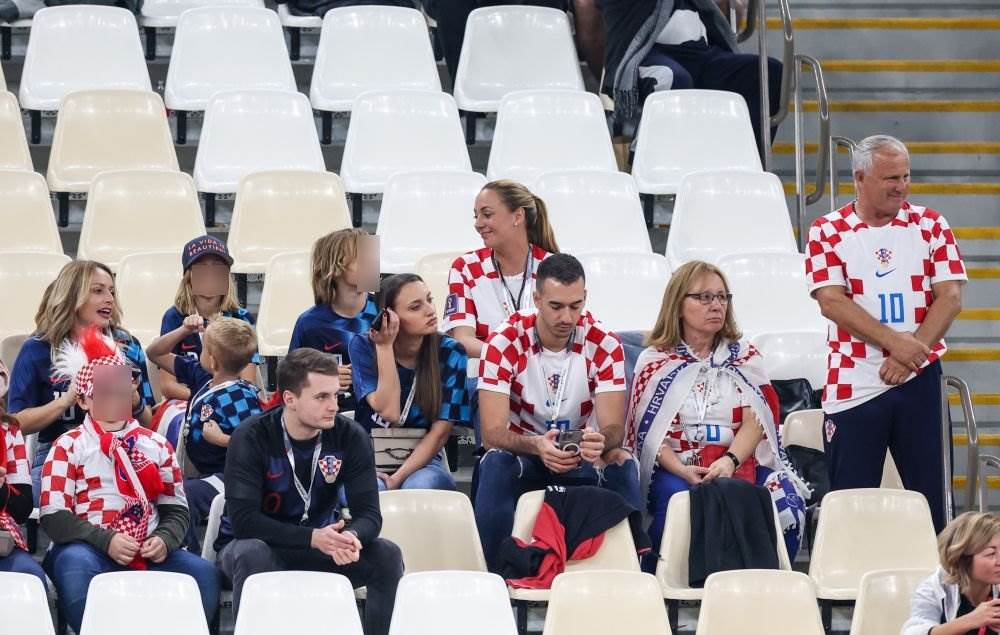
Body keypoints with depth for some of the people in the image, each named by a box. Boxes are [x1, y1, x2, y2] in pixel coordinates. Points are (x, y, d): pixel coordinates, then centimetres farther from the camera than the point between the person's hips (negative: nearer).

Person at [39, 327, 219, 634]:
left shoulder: (156, 445, 17)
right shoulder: (68, 447, 5)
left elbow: (177, 509, 16)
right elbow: (54, 516, -4)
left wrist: (164, 539, -8)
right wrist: (105, 541, -18)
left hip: (150, 553, 3)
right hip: (89, 550, -3)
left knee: (203, 573, -24)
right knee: (75, 565, -39)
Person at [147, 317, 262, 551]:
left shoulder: (240, 398, -19)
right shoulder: (201, 376, 8)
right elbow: (155, 353, 19)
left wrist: (221, 439, -21)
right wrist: (184, 331, 4)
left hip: (229, 478, -11)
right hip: (205, 473, 11)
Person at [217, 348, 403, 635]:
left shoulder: (351, 437, -10)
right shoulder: (251, 438, -20)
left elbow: (368, 513, -14)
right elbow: (243, 519, -28)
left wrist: (351, 536, -39)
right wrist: (313, 537, -38)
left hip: (322, 544, 3)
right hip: (262, 544, -3)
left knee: (387, 556, -20)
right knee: (253, 554, -37)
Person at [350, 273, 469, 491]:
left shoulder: (450, 353, -3)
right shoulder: (364, 346, -4)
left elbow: (440, 432, -5)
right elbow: (389, 412, -15)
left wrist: (397, 479, -16)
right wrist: (385, 347, -18)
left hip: (422, 460, 1)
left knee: (419, 489, -34)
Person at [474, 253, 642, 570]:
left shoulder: (603, 344, -10)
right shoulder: (505, 342, -15)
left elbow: (614, 428, -15)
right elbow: (493, 433, -21)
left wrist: (601, 442, -42)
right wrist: (536, 446, -43)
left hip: (583, 460, 1)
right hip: (522, 455, -1)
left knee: (622, 464, -30)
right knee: (495, 464, -35)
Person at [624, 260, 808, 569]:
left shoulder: (745, 356, 15)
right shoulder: (654, 362, 11)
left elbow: (755, 420, 2)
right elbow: (648, 431, 3)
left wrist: (729, 462, -19)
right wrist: (682, 470, -16)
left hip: (741, 464, 1)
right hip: (676, 468, -1)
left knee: (786, 505, -29)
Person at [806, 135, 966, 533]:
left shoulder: (929, 226, 6)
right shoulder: (828, 232, 1)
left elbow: (950, 298, -1)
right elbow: (832, 302, -9)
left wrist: (908, 358, -13)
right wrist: (895, 342, -18)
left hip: (918, 380, 1)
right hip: (852, 387, -1)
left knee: (928, 493, 2)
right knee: (850, 501, 0)